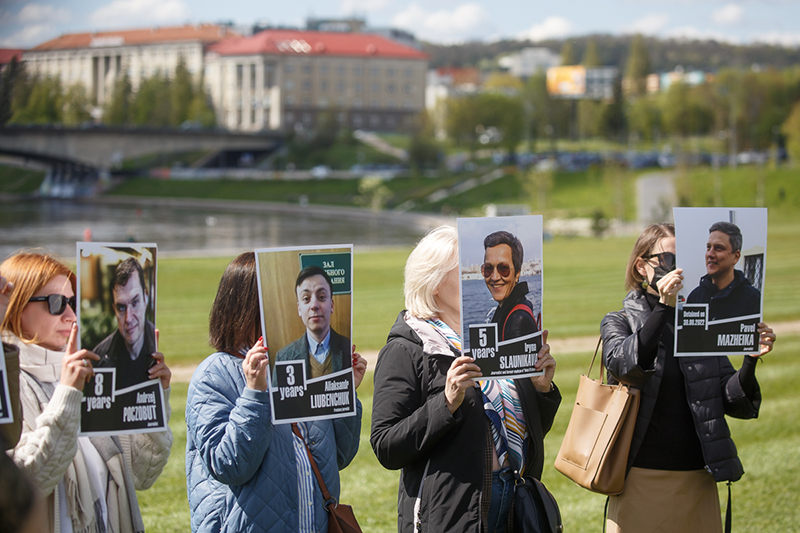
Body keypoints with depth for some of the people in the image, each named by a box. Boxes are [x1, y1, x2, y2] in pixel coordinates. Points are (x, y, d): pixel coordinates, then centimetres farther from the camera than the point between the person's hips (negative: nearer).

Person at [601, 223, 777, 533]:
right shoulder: (619, 322, 2)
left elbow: (735, 405, 3)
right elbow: (623, 364, -22)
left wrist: (750, 361, -15)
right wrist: (664, 307, -29)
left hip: (698, 480, 3)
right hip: (641, 480, -3)